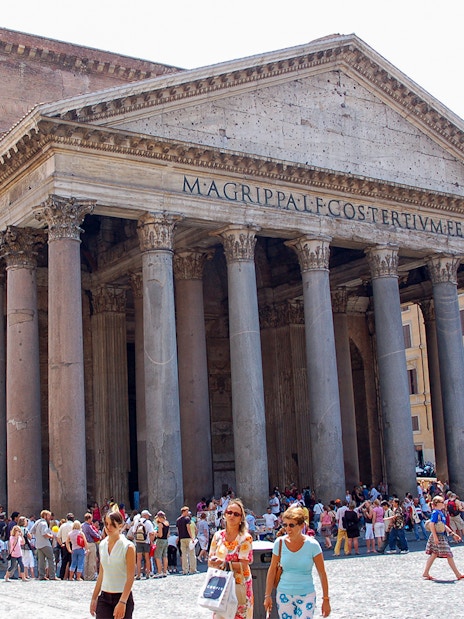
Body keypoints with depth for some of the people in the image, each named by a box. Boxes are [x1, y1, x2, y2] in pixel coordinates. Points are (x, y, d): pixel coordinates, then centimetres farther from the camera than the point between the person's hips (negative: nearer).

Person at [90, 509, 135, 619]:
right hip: (104, 598, 4)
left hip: (123, 597, -4)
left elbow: (130, 578, -13)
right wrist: (94, 598, 12)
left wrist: (122, 602, -21)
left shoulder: (128, 547, -9)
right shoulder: (102, 545, 7)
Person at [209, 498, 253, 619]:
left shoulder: (245, 538, -7)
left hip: (239, 585, -4)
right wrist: (213, 561, -15)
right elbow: (210, 562, 8)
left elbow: (243, 566, -14)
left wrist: (224, 563, -25)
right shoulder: (218, 535, 6)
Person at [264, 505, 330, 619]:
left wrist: (326, 599, -5)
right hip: (284, 595, 2)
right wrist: (267, 595, 4)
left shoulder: (312, 545, -12)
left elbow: (322, 574, -5)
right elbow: (272, 570, 4)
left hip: (306, 596, -2)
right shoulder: (279, 543, -6)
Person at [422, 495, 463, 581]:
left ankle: (426, 573, 14)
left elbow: (444, 525, 21)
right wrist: (435, 537, -25)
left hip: (442, 536, 10)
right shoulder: (435, 513, -15)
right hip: (438, 537, -10)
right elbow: (431, 524, -21)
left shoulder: (441, 513, 14)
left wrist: (453, 533, 20)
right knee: (449, 555, -3)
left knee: (434, 555, 11)